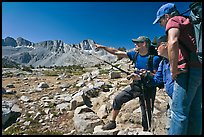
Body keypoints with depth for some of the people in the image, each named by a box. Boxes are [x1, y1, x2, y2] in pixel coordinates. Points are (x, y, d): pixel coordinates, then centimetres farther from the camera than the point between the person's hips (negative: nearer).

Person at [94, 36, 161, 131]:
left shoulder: (154, 58, -16)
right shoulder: (135, 54, 1)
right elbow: (117, 52, 1)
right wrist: (103, 47, 0)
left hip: (148, 88, -5)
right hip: (135, 85, 6)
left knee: (147, 112, 3)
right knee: (117, 99, 2)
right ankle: (112, 122, 19)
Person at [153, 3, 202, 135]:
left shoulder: (173, 21, 1)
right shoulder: (188, 22, 26)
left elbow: (173, 42, -20)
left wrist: (173, 69, -17)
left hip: (189, 69, -9)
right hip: (199, 68, 9)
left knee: (179, 110, -7)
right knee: (195, 109, 12)